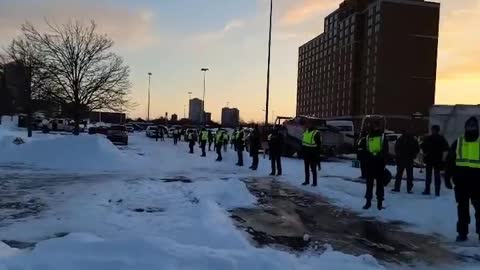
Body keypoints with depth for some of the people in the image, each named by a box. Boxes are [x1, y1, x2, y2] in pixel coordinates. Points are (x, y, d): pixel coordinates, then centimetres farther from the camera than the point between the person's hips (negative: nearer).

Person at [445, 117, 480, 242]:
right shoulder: (458, 142, 8)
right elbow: (449, 161, 7)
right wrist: (447, 177, 1)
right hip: (461, 181, 1)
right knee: (462, 209, 9)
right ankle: (462, 233, 16)